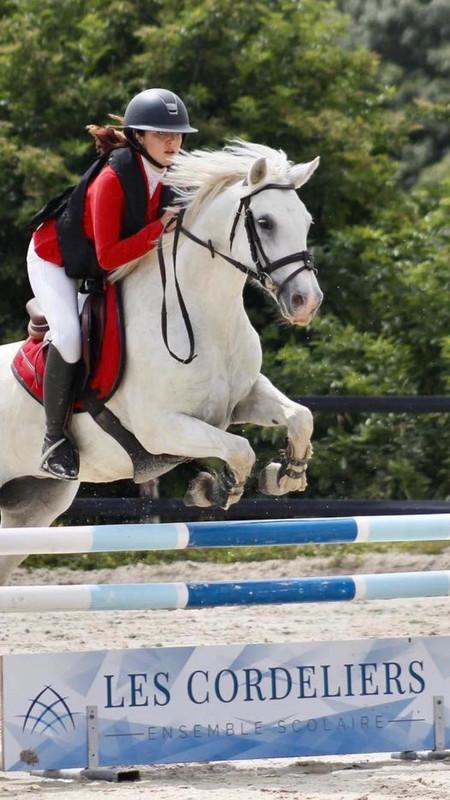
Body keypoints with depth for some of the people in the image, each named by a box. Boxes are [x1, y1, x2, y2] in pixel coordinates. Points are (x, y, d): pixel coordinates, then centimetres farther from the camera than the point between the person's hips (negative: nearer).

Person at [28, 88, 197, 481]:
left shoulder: (170, 175, -14)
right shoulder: (113, 179, -35)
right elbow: (108, 257, -36)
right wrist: (160, 228, -38)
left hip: (104, 271, 9)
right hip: (56, 260, -9)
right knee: (70, 337, -24)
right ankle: (55, 436, -13)